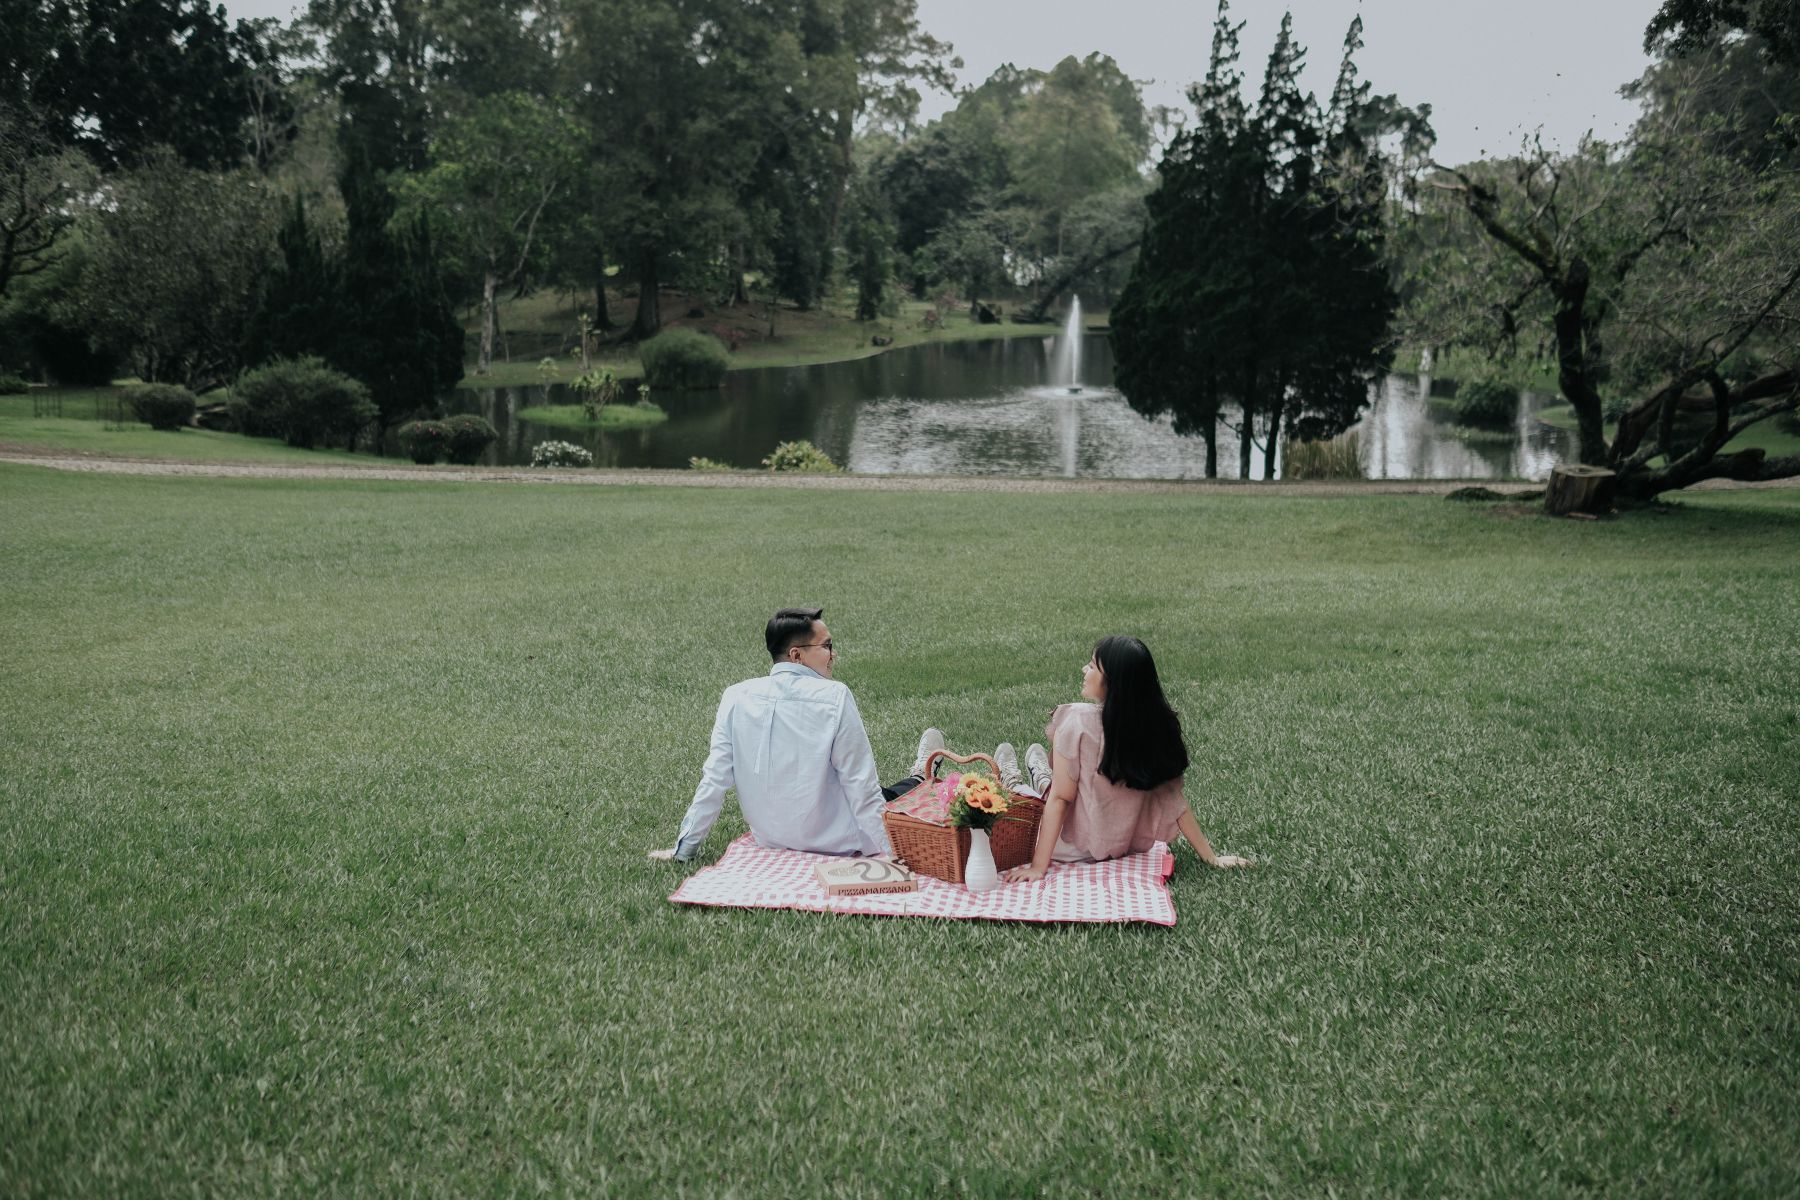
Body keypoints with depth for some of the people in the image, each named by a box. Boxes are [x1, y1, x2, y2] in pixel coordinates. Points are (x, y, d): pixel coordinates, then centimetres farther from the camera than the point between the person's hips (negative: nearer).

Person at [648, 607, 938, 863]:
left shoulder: (736, 697, -9)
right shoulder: (835, 698, -20)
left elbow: (714, 780, -7)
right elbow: (860, 785, -17)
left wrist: (684, 848, 1)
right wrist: (886, 851, -11)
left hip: (769, 838, 4)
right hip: (834, 842, -4)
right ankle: (920, 779, 56)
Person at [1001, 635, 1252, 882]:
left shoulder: (1078, 721, -26)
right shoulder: (1158, 723, -13)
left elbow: (1060, 799, -23)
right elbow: (1174, 798, -10)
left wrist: (1038, 866, -19)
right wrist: (1210, 857, -2)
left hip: (1079, 850, -5)